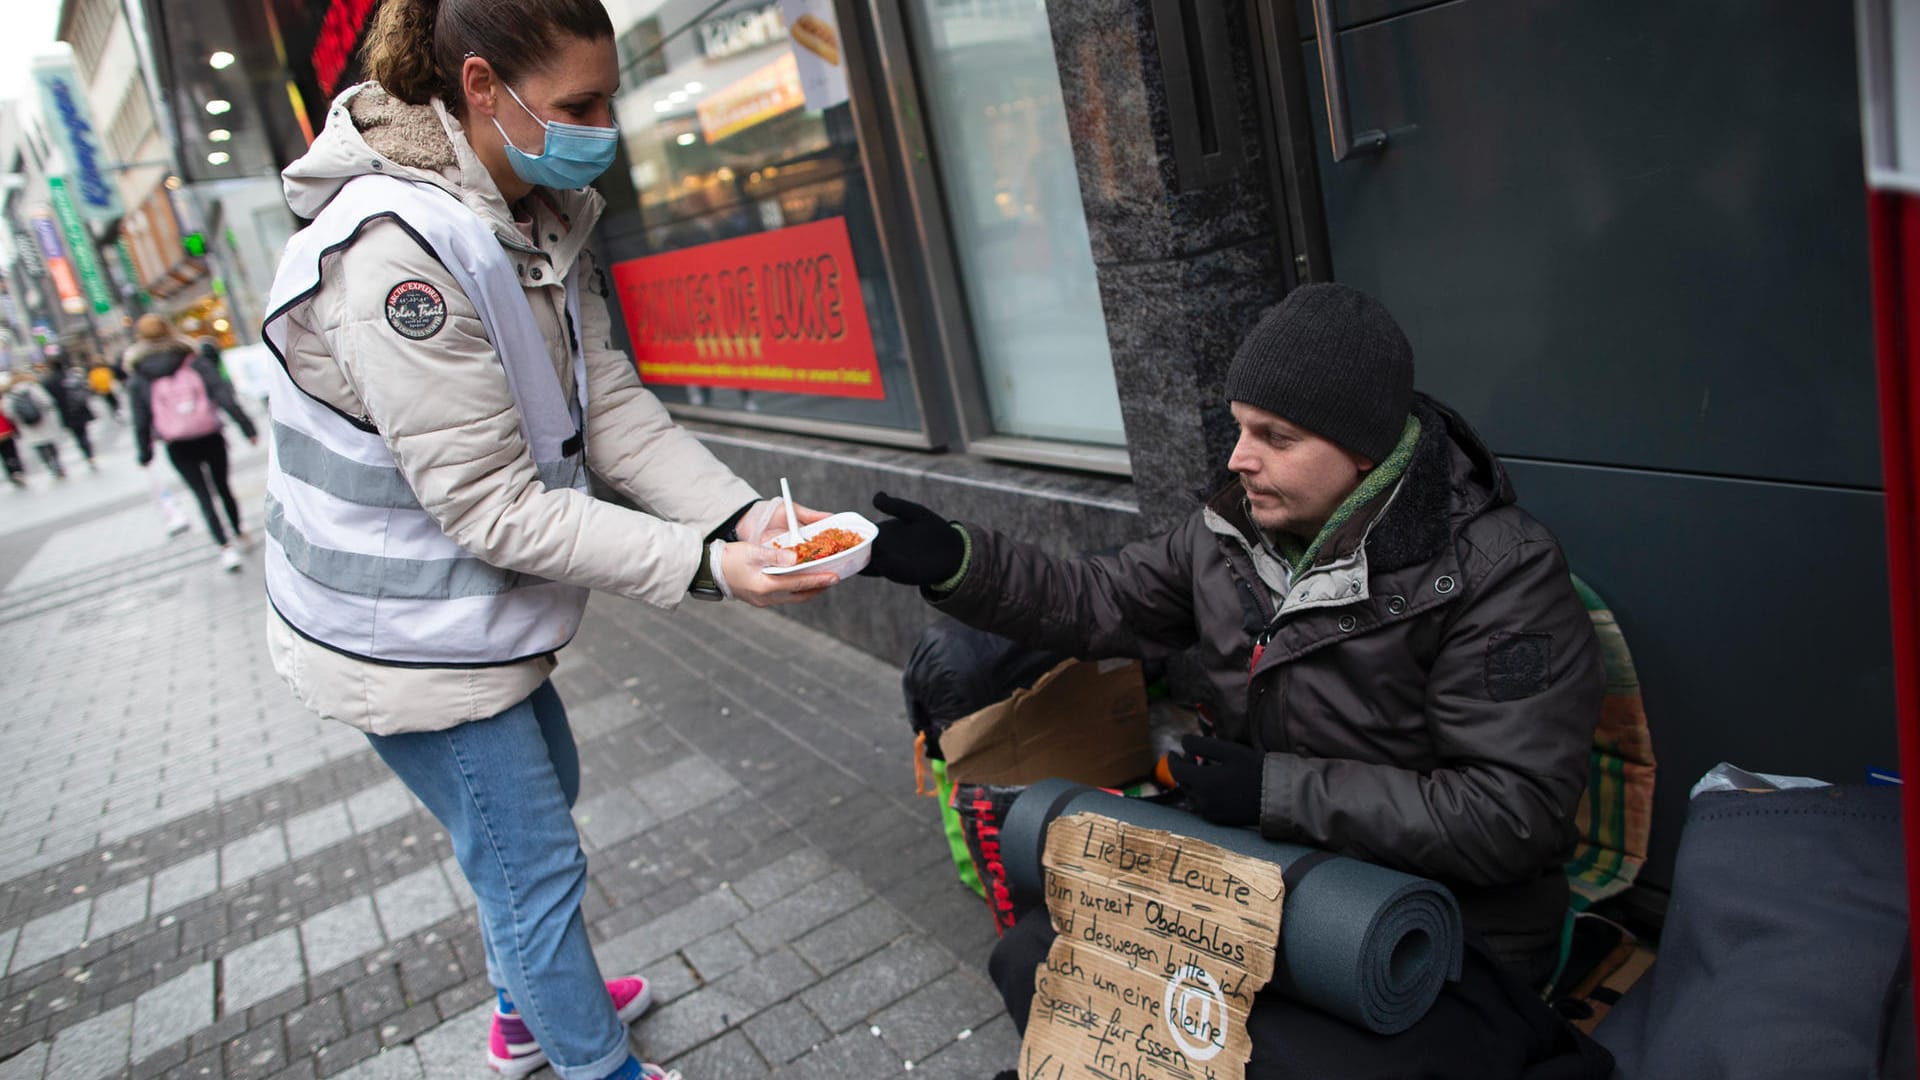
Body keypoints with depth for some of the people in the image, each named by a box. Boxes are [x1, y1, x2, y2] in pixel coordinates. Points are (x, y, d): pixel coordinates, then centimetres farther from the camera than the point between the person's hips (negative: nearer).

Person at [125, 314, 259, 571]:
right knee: (223, 488, 19)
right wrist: (246, 425, -9)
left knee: (203, 497, 6)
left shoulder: (138, 381, -3)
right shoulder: (195, 364, -5)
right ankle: (240, 535, 32)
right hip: (210, 440, 1)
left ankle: (226, 547, -6)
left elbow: (141, 422, -1)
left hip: (179, 449, -1)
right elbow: (223, 395, -11)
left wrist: (144, 453, 11)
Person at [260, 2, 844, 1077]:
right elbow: (492, 506, -31)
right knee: (535, 864, 4)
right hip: (406, 633, -9)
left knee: (541, 796, 26)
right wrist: (707, 567, -33)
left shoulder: (543, 220, -2)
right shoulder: (393, 251, -30)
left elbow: (612, 406, -6)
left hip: (481, 605, 10)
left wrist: (745, 513, -18)